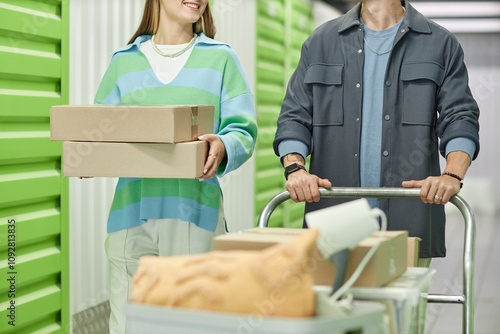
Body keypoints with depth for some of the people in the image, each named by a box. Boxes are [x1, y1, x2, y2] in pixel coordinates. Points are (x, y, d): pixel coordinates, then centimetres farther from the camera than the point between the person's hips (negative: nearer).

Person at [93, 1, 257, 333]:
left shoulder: (220, 57, 10)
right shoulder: (124, 61, 15)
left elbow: (243, 130, 1)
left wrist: (224, 147, -21)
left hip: (195, 211, -1)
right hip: (131, 212, 2)